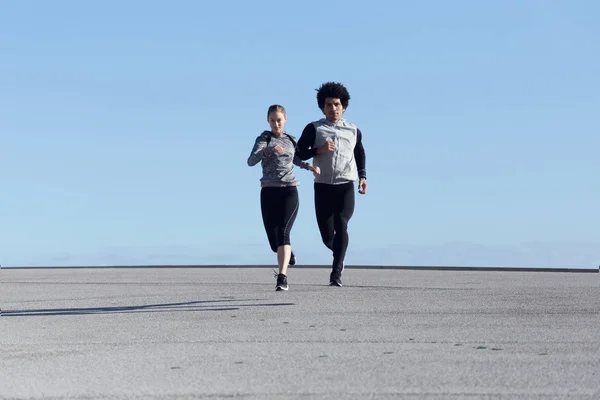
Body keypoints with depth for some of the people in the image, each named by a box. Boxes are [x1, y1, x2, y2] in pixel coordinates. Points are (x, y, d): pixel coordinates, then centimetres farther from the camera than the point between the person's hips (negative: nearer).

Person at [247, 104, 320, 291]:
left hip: (289, 191, 1)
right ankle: (287, 253, 39)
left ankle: (282, 277, -27)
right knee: (274, 240, 3)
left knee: (283, 232, -19)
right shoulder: (264, 138, 1)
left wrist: (309, 166, 15)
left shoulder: (291, 140, 12)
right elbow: (251, 161, -17)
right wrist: (267, 150, -34)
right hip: (269, 192, -1)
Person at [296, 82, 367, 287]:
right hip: (323, 187, 0)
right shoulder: (313, 128, 4)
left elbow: (360, 154, 28)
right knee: (327, 236, 2)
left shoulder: (354, 131, 13)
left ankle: (336, 272, -24)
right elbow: (299, 153, -1)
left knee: (341, 225, -22)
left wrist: (362, 176, 15)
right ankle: (340, 256, 36)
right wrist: (319, 150, -17)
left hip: (346, 187, 0)